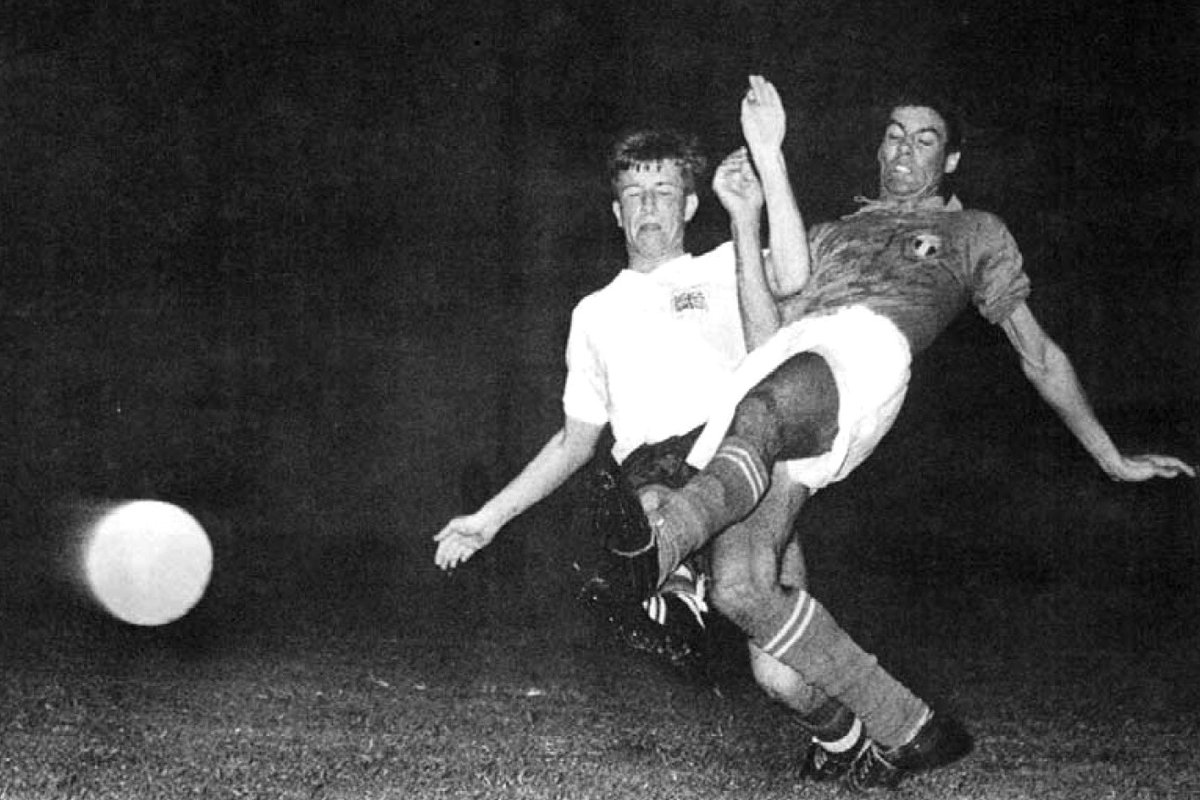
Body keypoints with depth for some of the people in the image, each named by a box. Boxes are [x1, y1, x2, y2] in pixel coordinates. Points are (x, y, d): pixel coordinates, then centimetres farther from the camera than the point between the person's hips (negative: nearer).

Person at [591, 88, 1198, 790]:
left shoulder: (977, 232, 35)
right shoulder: (834, 233, 43)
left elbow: (1040, 354, 35)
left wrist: (1113, 460, 34)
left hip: (866, 346, -4)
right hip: (781, 358, 4)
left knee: (758, 419, -43)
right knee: (741, 587, -20)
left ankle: (661, 534, -71)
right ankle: (908, 730, -11)